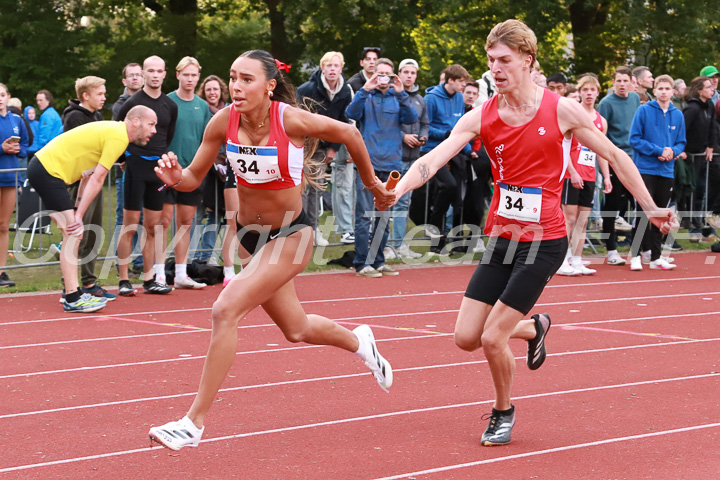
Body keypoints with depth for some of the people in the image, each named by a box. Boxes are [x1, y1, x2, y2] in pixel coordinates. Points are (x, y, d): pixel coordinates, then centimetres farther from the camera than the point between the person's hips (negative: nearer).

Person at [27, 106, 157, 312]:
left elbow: (90, 175, 16)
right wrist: (78, 215, -15)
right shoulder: (118, 137, -16)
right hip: (47, 170, -11)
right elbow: (97, 180, -17)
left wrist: (76, 209, 12)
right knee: (73, 233, -12)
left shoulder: (113, 130, 15)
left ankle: (72, 292, 20)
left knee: (73, 233, 14)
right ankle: (72, 299, -13)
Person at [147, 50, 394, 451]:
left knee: (226, 311, -21)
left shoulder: (291, 120, -23)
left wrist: (373, 183, 6)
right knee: (296, 329, 22)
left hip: (291, 234, -6)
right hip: (250, 233, 6)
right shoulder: (224, 122, -12)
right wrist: (176, 177, -26)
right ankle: (358, 342, 55)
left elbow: (349, 133, -6)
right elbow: (195, 177, -2)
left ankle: (195, 423, -14)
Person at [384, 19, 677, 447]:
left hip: (544, 241, -4)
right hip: (501, 238, 4)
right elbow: (433, 160, -12)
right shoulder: (480, 118, -1)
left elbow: (615, 156, 3)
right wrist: (394, 191, -31)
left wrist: (651, 208, 7)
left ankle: (504, 412, 19)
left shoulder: (562, 110, -8)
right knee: (466, 338, 2)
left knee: (492, 338, -10)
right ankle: (534, 328, 32)